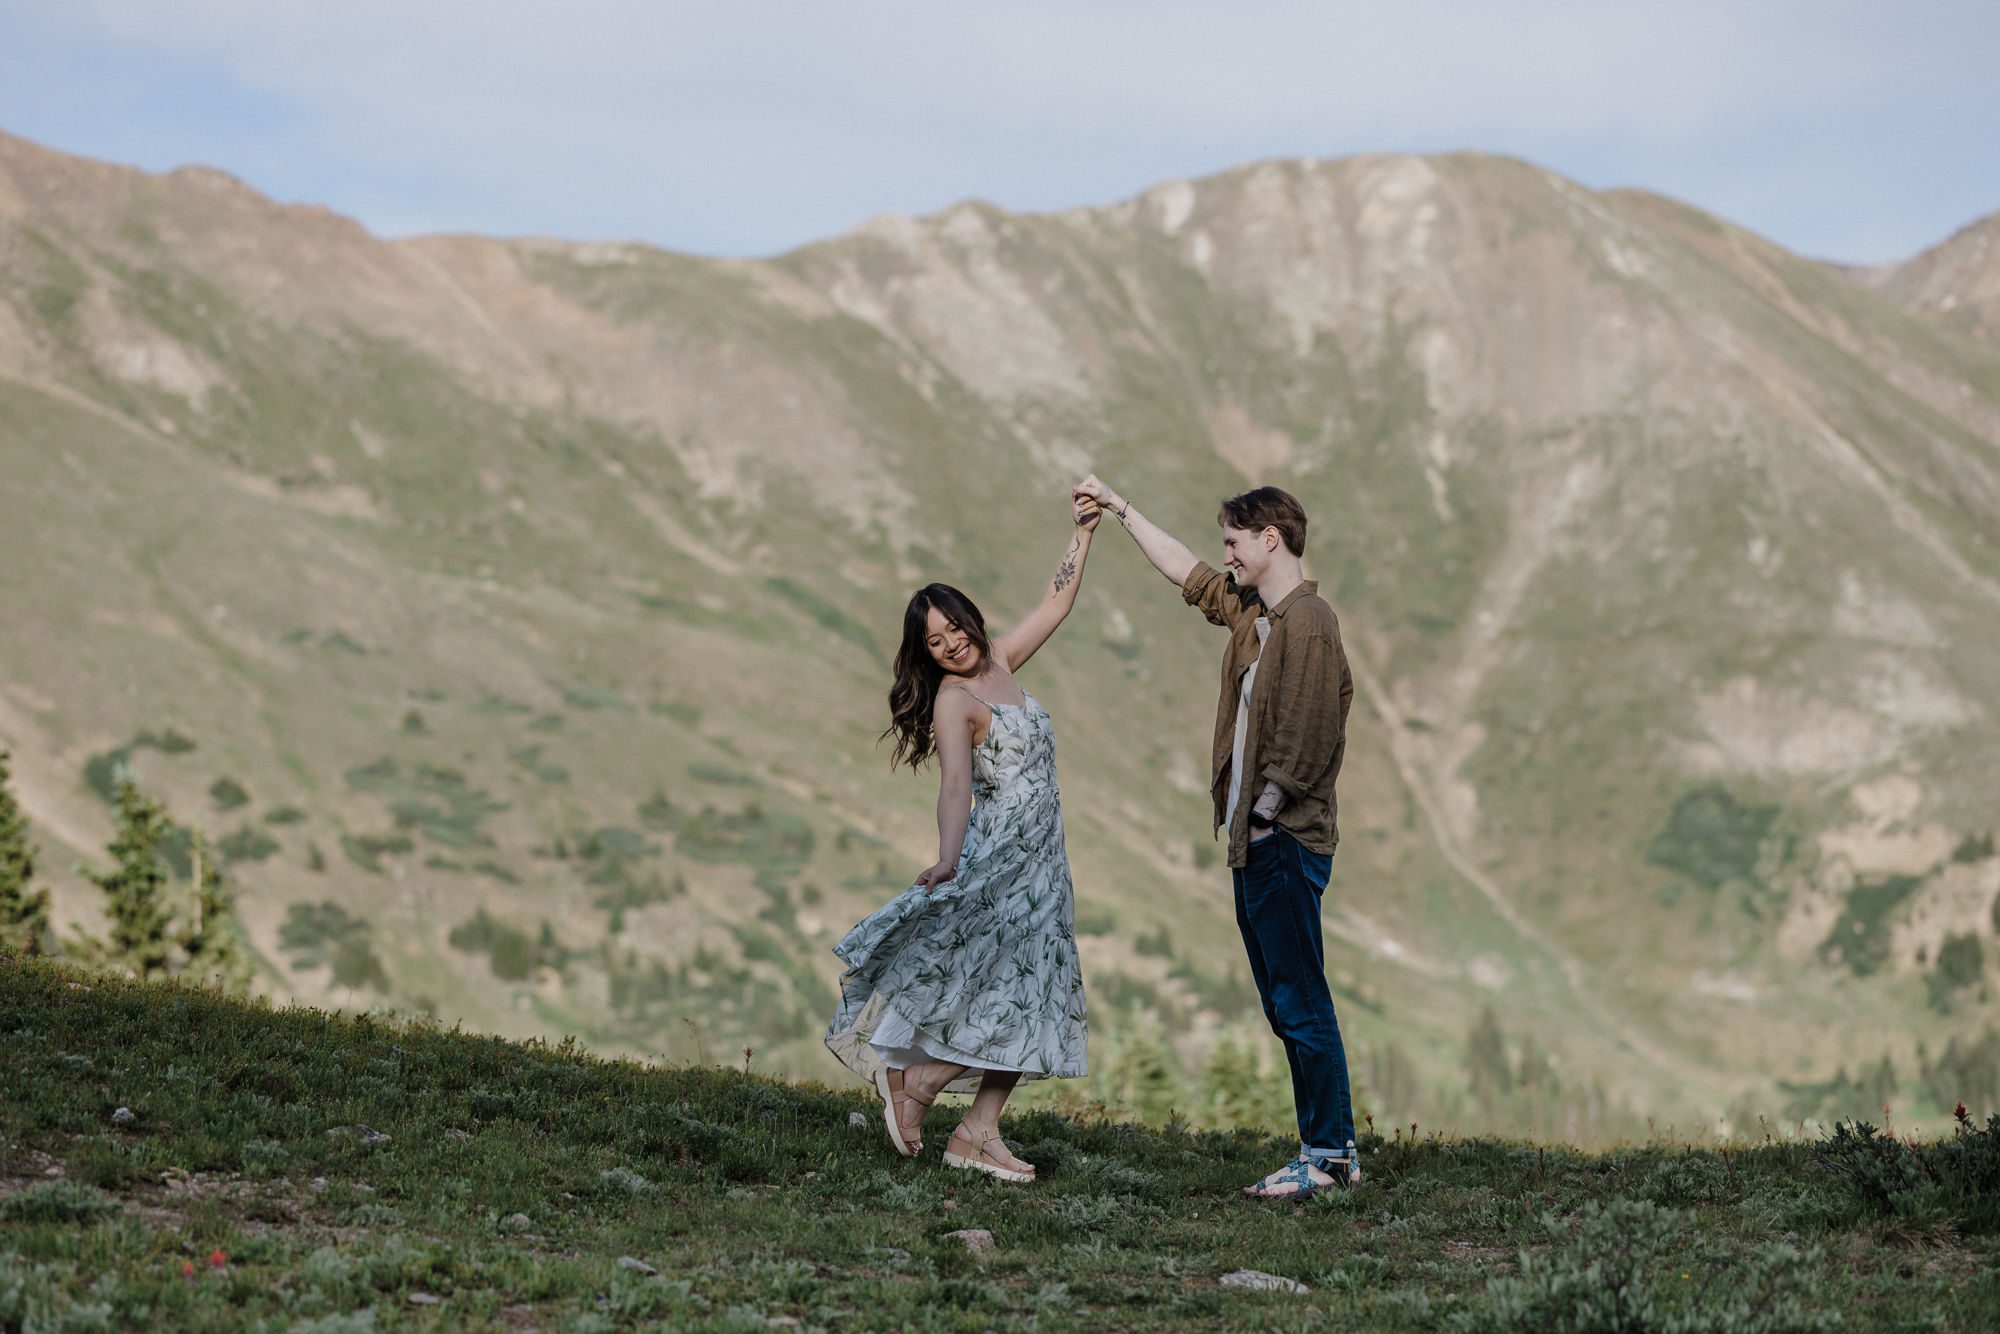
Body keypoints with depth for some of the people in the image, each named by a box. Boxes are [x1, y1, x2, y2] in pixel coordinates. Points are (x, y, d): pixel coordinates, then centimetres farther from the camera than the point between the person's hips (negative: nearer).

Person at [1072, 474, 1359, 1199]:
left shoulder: (1307, 621, -14)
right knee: (1286, 1003, 11)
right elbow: (1189, 574, 30)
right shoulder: (1253, 613, 15)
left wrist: (1267, 809, -17)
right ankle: (1333, 1150, 15)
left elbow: (1303, 733, -20)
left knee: (1299, 1001, -7)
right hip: (1254, 842, 10)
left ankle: (1327, 1153, -2)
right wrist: (1121, 510, 35)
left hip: (1286, 841, -10)